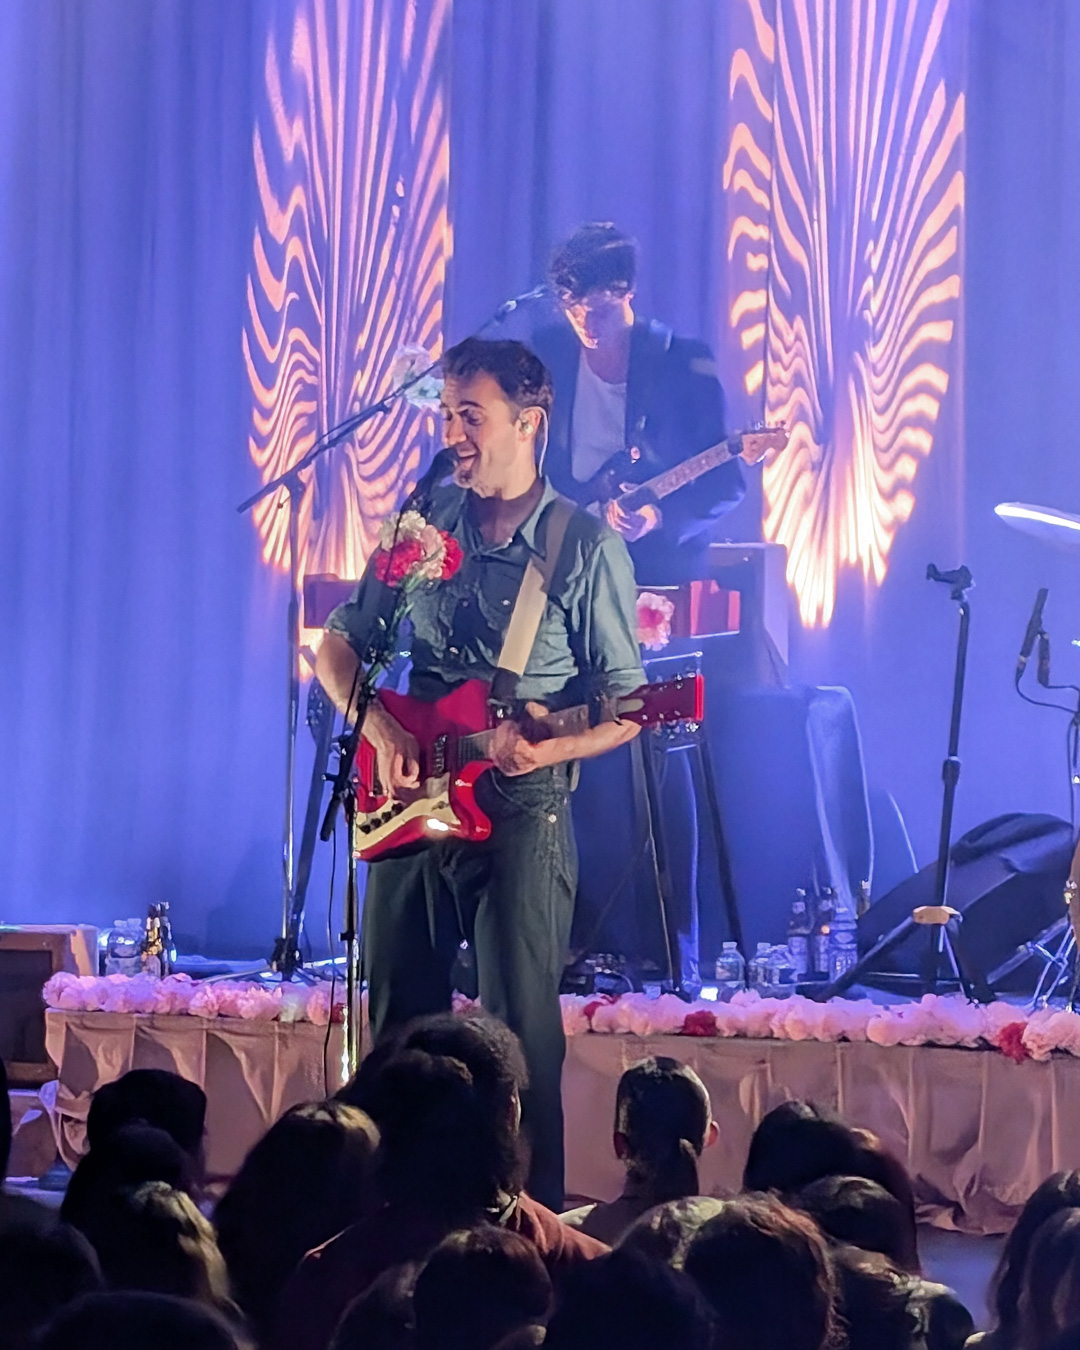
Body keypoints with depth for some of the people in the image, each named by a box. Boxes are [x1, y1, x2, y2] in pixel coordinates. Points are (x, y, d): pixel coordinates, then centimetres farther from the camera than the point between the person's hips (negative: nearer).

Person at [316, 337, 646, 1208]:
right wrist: (383, 732, -4)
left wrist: (551, 748, -22)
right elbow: (337, 647, 14)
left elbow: (625, 706, -3)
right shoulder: (421, 526, 9)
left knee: (521, 1031, -8)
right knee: (398, 1027, 9)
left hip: (520, 810, -5)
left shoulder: (586, 548, -3)